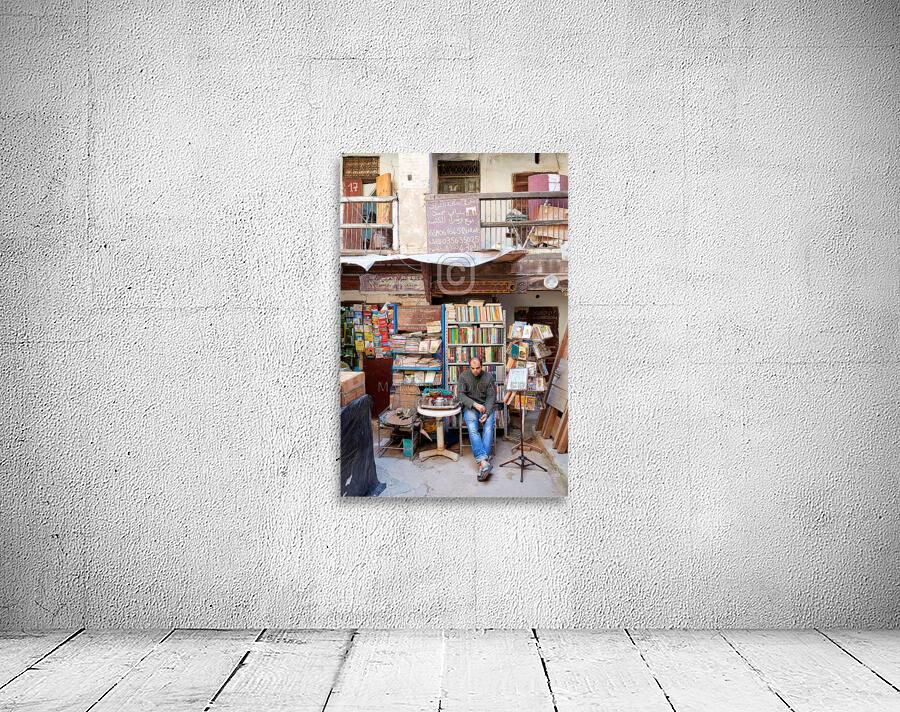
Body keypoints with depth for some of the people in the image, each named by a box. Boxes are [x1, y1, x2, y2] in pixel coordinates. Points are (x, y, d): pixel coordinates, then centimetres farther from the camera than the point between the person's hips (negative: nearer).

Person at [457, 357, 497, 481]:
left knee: (488, 427, -28)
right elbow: (460, 394, -7)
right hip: (469, 406, -1)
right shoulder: (464, 376, -1)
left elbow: (491, 397, -2)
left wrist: (486, 413, -18)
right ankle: (484, 461, -43)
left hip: (485, 406, 1)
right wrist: (475, 404, -21)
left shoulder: (489, 377, 0)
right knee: (472, 428, -30)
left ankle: (482, 463, -37)